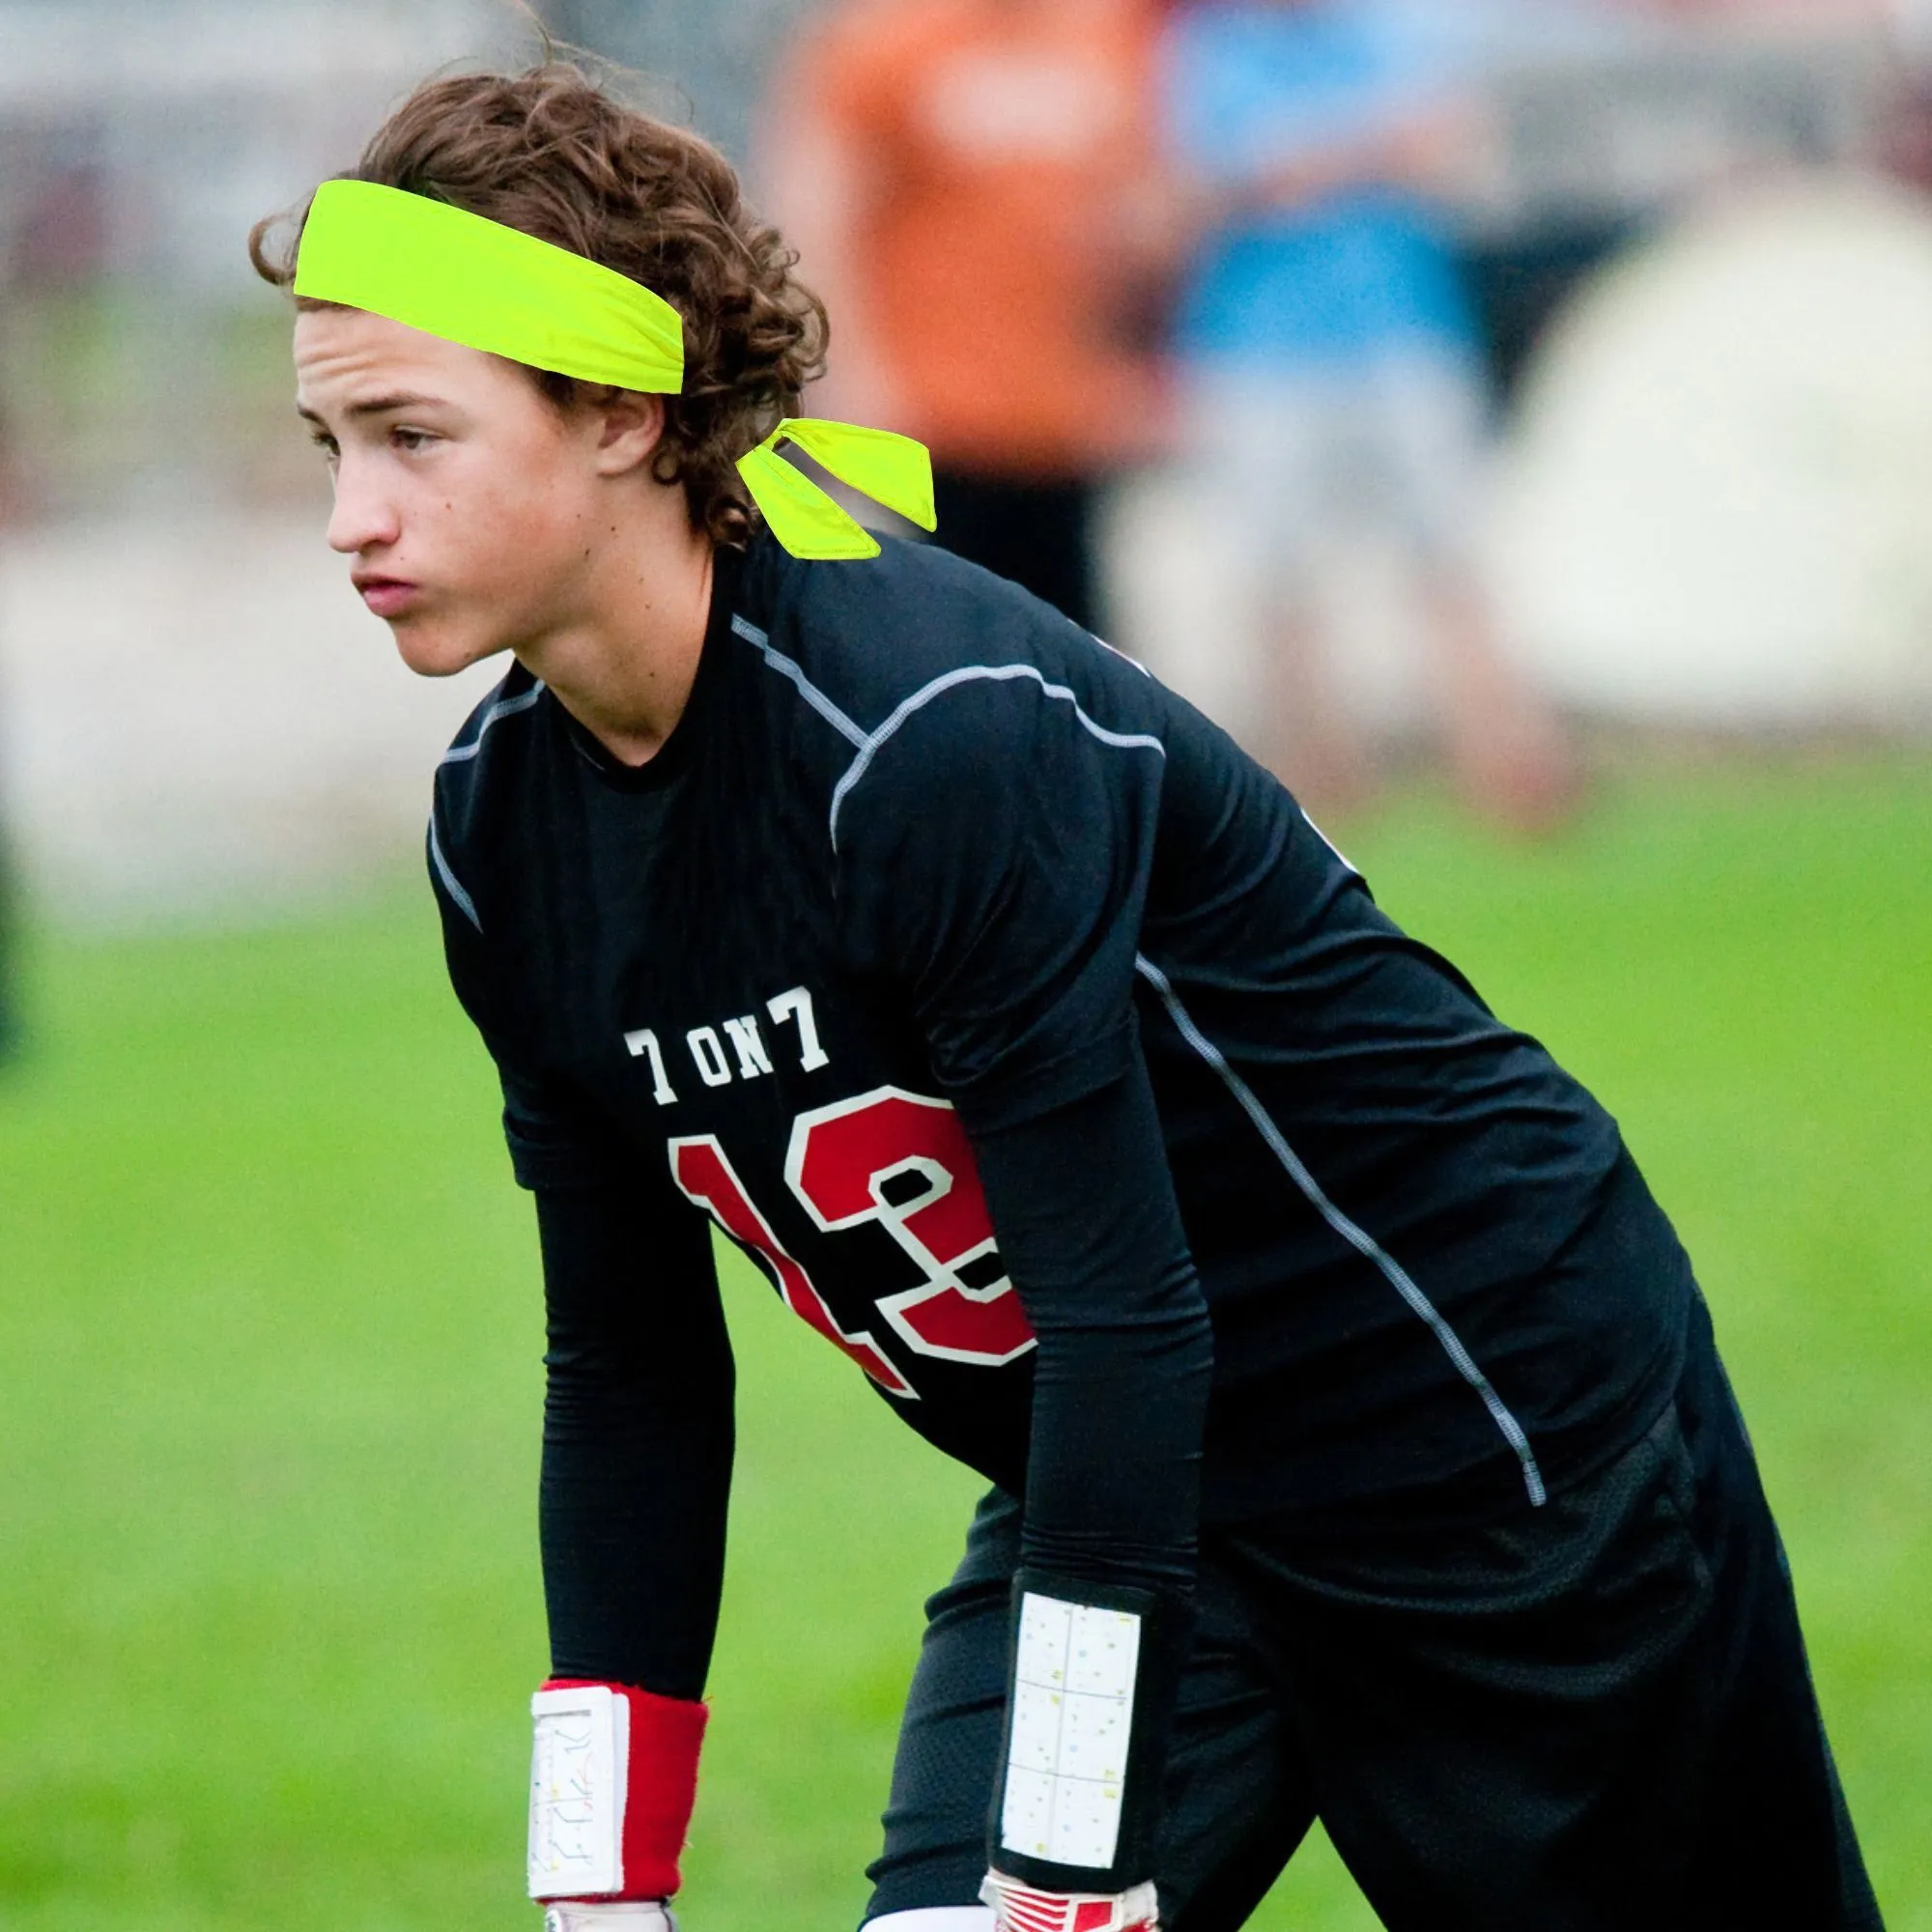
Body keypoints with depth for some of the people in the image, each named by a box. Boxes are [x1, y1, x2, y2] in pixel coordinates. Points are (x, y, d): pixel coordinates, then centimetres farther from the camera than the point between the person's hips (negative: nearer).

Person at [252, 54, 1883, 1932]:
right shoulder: (501, 832, -6)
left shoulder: (943, 734, -30)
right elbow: (629, 1375, 2)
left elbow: (1125, 1316, -31)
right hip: (1113, 1492, 6)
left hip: (1502, 1421, -6)